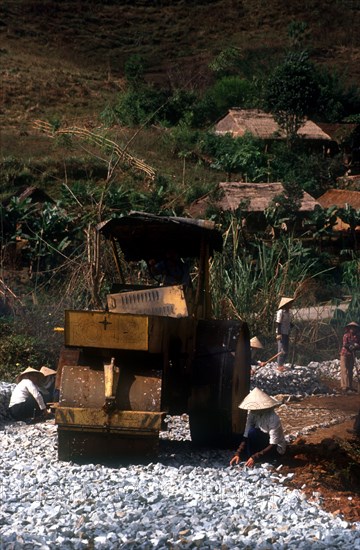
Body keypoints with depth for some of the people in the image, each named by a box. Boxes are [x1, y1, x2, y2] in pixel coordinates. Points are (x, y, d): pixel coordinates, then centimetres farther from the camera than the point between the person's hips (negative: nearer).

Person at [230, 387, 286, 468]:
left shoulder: (272, 418, -28)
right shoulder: (252, 414, -8)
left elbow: (273, 445, -29)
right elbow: (246, 437, -8)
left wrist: (254, 457, -37)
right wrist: (238, 454, -23)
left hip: (276, 450, -7)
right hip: (263, 445, 7)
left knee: (252, 432, -29)